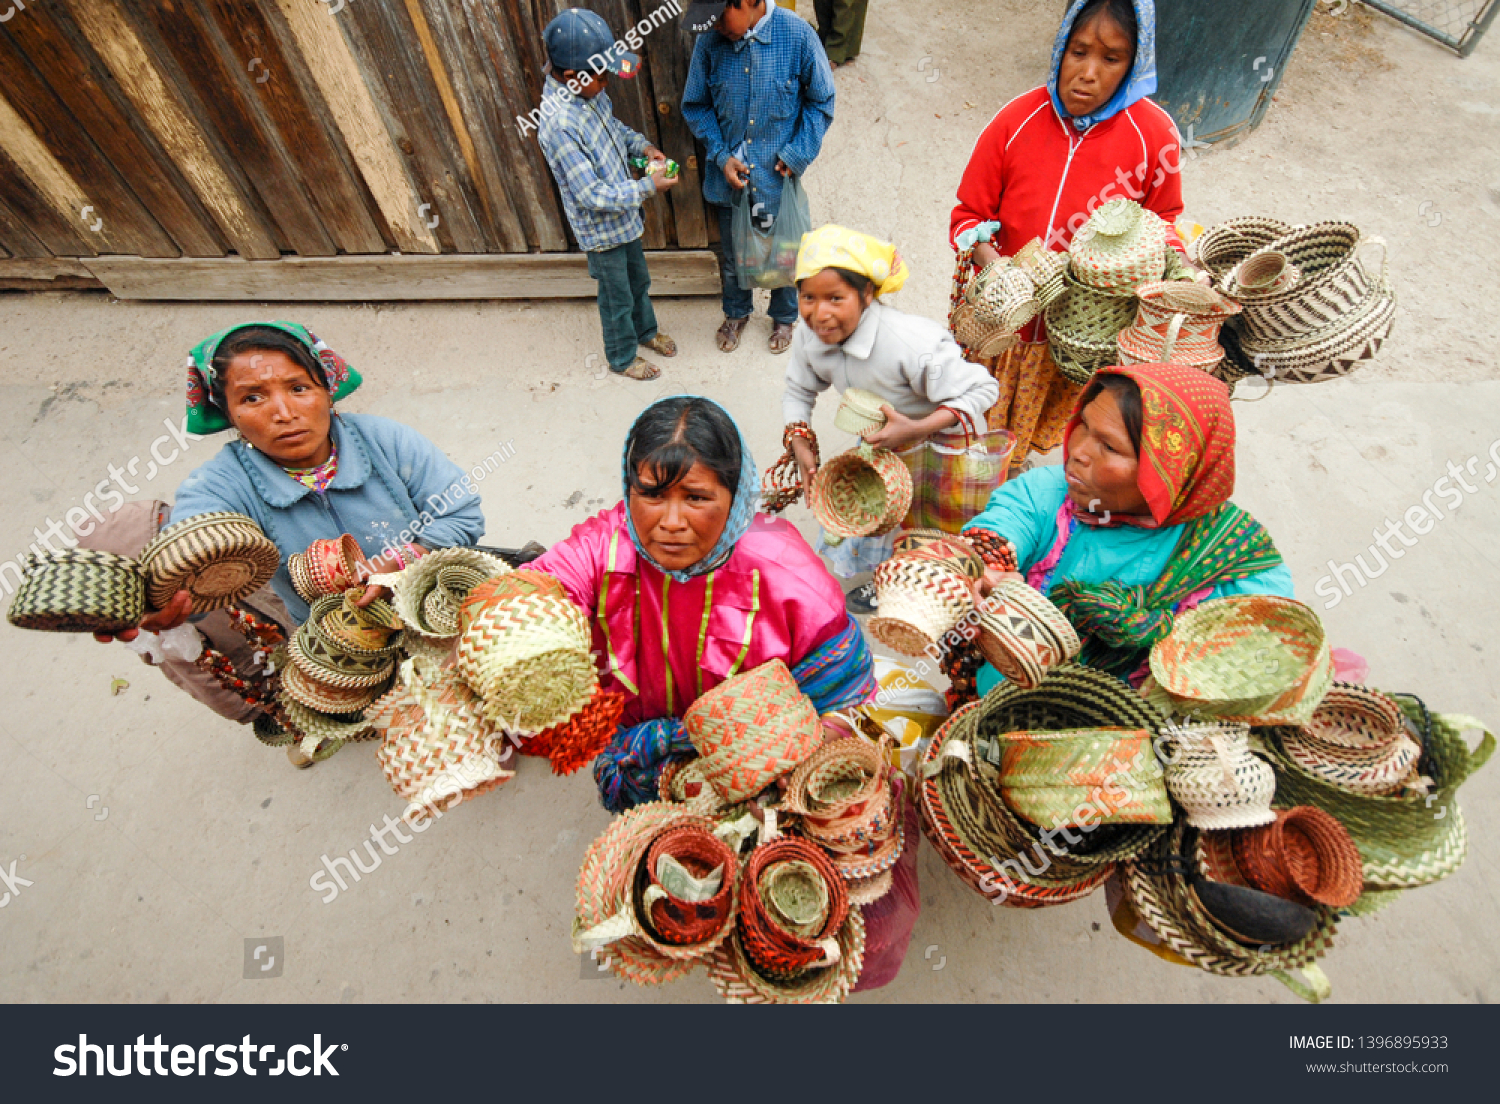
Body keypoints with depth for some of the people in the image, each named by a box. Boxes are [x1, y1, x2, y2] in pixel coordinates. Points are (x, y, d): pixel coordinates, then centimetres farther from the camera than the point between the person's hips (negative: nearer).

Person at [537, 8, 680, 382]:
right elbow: (594, 196, -31)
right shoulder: (559, 125, -32)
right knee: (618, 298, 11)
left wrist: (642, 145, -2)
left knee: (639, 280, 26)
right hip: (601, 230, -8)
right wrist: (649, 187, -27)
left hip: (624, 216, 8)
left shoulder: (589, 93, -5)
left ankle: (646, 330, 52)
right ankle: (622, 358, 35)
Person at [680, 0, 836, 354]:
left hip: (778, 177, -2)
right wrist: (720, 155, -10)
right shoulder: (709, 40, -10)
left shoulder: (797, 35, -17)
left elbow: (821, 102, -7)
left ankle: (784, 317, 41)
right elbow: (695, 106, 1)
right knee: (731, 253, 19)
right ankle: (737, 312, 46)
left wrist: (797, 154, -14)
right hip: (729, 175, 2)